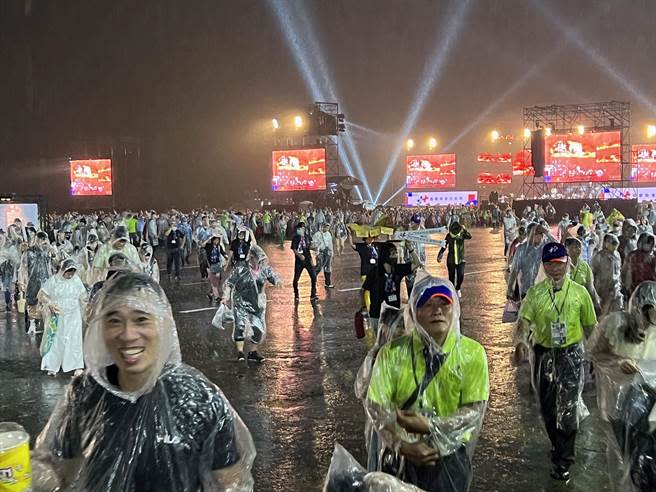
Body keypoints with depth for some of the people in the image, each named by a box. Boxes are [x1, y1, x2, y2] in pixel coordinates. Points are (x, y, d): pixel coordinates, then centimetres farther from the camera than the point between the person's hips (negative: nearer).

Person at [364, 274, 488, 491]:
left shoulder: (472, 353, -5)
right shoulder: (393, 352, -5)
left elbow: (475, 410, -9)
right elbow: (376, 405, -9)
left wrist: (430, 427, -22)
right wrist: (402, 445, -21)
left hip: (449, 455, 0)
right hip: (399, 455, 1)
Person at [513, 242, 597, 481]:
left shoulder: (579, 292, -1)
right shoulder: (535, 293, 0)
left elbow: (590, 326, 6)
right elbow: (524, 321, -9)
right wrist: (520, 342, -28)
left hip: (571, 355, -2)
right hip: (542, 354, 2)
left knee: (567, 409, -5)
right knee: (547, 408, 13)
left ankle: (562, 461, 8)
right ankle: (560, 446, 36)